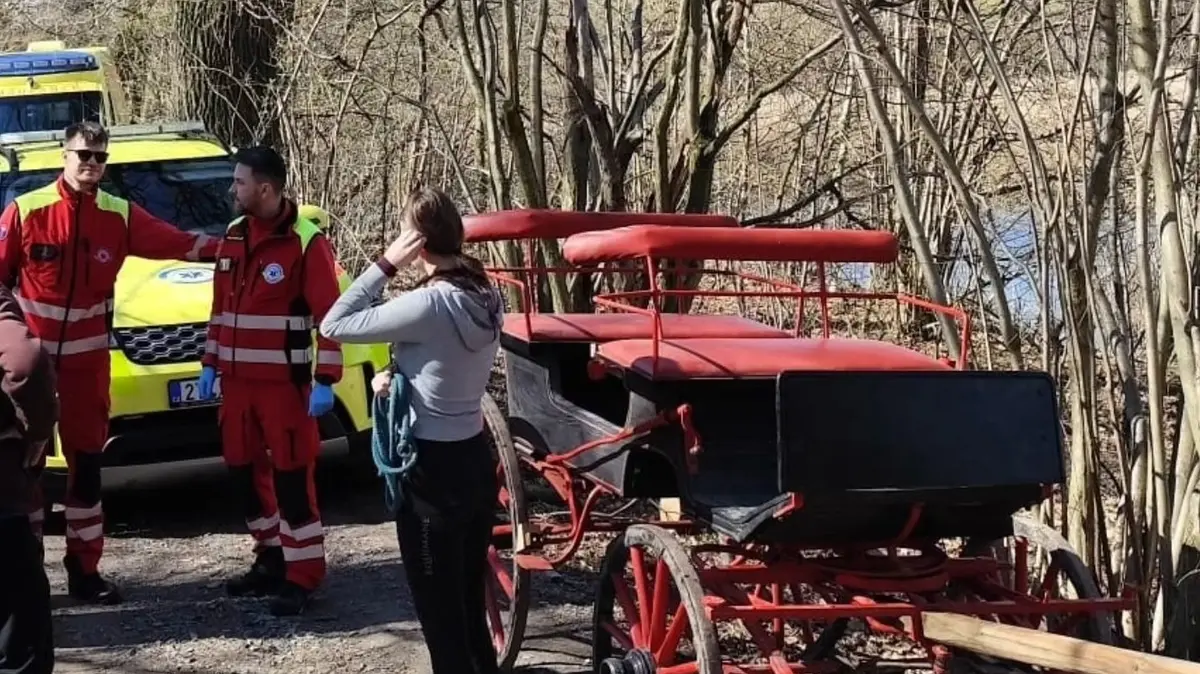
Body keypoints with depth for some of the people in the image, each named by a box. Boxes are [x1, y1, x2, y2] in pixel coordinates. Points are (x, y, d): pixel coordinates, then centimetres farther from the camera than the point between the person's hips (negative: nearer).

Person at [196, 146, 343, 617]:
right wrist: (210, 364, 16)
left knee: (291, 476, -4)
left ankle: (303, 576, 3)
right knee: (244, 471, 14)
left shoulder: (306, 242, -12)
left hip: (284, 381, -7)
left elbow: (331, 317, -13)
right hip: (238, 379, 8)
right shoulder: (233, 237, 11)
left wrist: (325, 381, -18)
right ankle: (270, 559, 28)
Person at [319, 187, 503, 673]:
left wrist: (386, 264, -14)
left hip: (433, 470, -8)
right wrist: (396, 376, 1)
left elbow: (334, 326, -17)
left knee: (438, 609, 4)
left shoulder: (431, 303, -23)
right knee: (469, 600, 21)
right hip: (475, 459, 8)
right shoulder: (485, 296, 1)